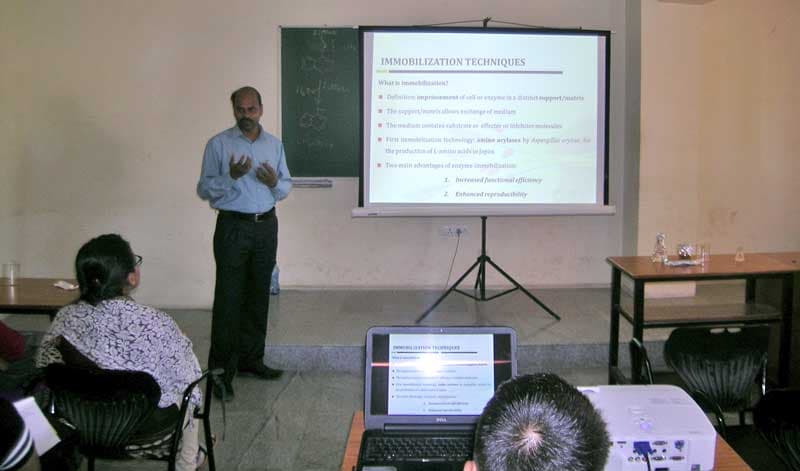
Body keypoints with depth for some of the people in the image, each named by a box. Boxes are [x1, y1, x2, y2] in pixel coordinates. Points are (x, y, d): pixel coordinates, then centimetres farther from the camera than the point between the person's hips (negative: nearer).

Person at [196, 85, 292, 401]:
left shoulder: (274, 144, 9)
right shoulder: (218, 144, -3)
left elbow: (286, 187, 12)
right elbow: (203, 190, -5)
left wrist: (275, 182, -10)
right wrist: (231, 176, -22)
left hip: (266, 226, 4)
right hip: (233, 227, -4)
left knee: (259, 297, 10)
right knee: (229, 299, -6)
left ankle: (251, 359, 23)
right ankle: (221, 370, 0)